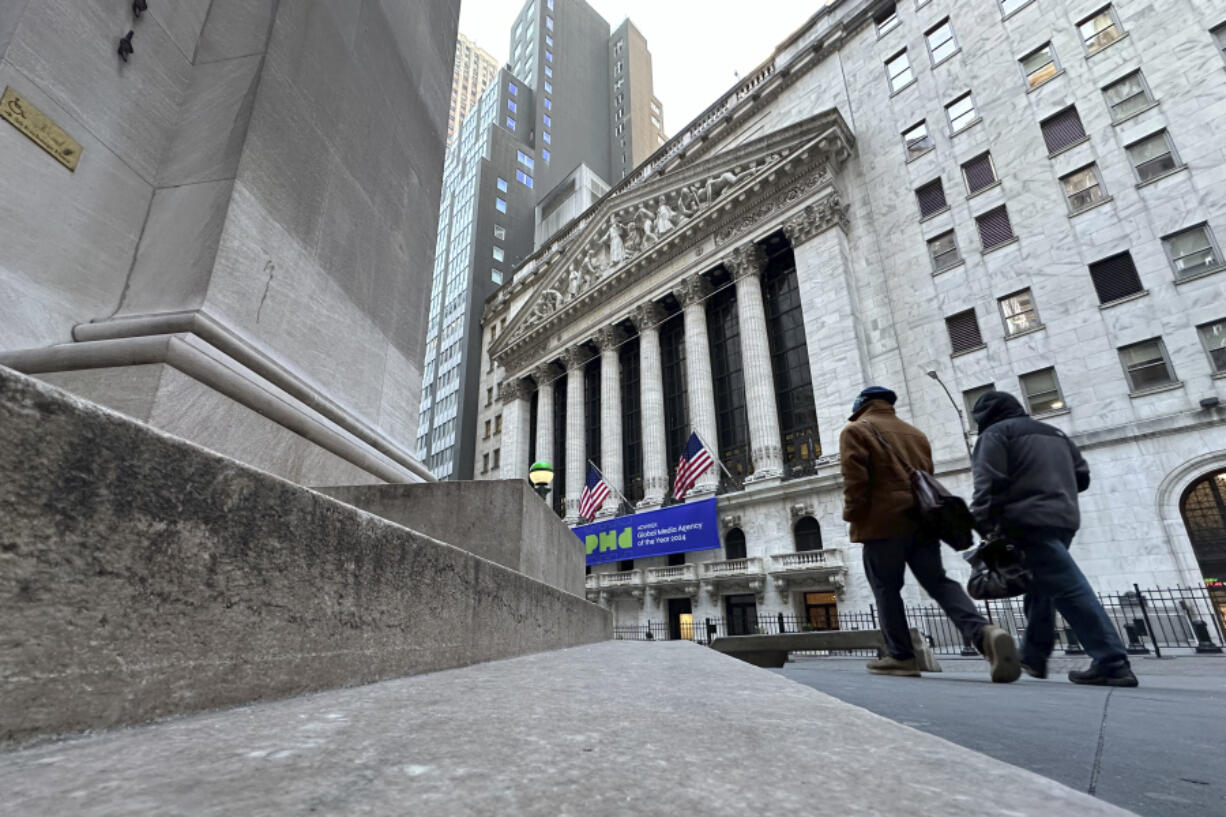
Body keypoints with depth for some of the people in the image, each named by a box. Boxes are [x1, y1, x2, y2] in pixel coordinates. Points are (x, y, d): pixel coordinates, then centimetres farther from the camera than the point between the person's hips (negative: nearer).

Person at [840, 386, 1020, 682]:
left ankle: (900, 655, 3)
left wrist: (854, 516, -6)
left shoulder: (855, 430, 2)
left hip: (883, 522, -6)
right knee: (939, 582, 5)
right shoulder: (915, 433, 24)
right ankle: (984, 632, -16)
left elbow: (855, 479, -11)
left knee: (886, 588, 2)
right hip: (921, 520, 6)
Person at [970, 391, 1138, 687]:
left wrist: (984, 524, -14)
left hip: (1029, 522, -8)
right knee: (1040, 588, 14)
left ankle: (1112, 663, -13)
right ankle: (1033, 656, 18)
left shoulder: (996, 433, 0)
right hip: (1065, 519, 9)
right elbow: (1082, 476, 25)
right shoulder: (1055, 433, 24)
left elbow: (989, 483, -12)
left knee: (1069, 588, -11)